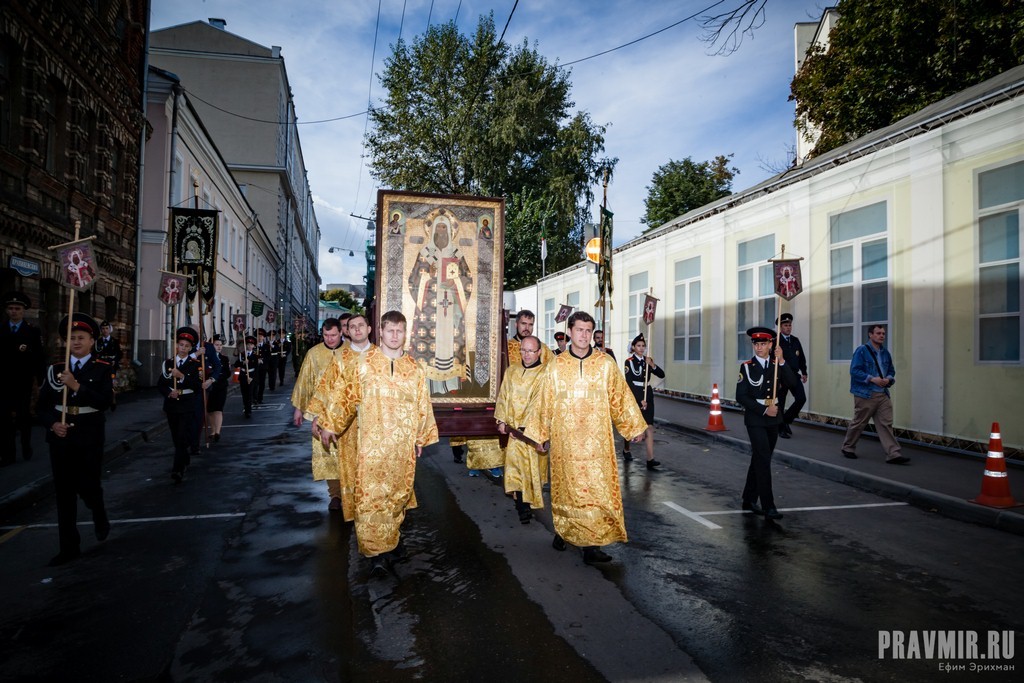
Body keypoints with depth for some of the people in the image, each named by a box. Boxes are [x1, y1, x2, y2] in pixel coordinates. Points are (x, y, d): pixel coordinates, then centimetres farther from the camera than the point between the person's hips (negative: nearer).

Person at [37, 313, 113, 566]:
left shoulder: (102, 369, -2)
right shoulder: (55, 369, 7)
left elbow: (105, 402, -15)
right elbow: (43, 404, 7)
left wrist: (76, 386, -23)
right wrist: (52, 423, -10)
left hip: (89, 437, -3)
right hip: (61, 436, 3)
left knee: (88, 487, -1)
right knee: (64, 493, 6)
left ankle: (100, 516, 34)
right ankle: (69, 547, 16)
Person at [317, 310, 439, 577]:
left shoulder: (416, 369, 5)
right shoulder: (364, 365, -1)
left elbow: (423, 406, 11)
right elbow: (347, 399, 7)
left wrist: (422, 437, 13)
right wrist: (329, 425, 9)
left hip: (403, 445, 2)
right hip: (372, 443, -2)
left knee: (398, 493, 11)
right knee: (371, 496, -4)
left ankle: (392, 538, 31)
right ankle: (376, 552, 4)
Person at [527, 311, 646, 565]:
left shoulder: (605, 363, 2)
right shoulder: (556, 366, 3)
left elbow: (620, 397, 7)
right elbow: (545, 402, 9)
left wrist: (634, 427, 9)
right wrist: (539, 434, 12)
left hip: (596, 440, 0)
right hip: (565, 440, 0)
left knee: (598, 489, -2)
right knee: (567, 487, 9)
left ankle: (591, 543, 6)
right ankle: (563, 530, 30)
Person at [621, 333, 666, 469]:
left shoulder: (648, 360, 8)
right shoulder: (629, 362, -7)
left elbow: (662, 375, 0)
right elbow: (629, 383, -12)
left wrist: (652, 365, -16)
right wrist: (639, 400, -16)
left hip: (647, 396, 4)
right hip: (633, 396, -4)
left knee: (649, 427, -6)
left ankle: (650, 459, -10)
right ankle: (626, 450, 36)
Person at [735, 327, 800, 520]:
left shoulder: (777, 365, 6)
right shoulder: (747, 367, -6)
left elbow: (792, 382, -12)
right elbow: (741, 397, -10)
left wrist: (781, 361, -21)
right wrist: (764, 410, -15)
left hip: (773, 420, 5)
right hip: (755, 420, -5)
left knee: (759, 460, 13)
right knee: (764, 461, -10)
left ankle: (749, 500, 24)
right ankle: (768, 507, -6)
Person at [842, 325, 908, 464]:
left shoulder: (885, 352, 12)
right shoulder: (861, 351, -8)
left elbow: (891, 370, 20)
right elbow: (854, 371, -14)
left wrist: (888, 379, -2)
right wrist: (872, 379, -19)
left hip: (883, 394, 6)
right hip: (865, 395, -5)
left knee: (886, 424, 0)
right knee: (858, 423, 6)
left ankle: (893, 454, -2)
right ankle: (848, 447, 24)